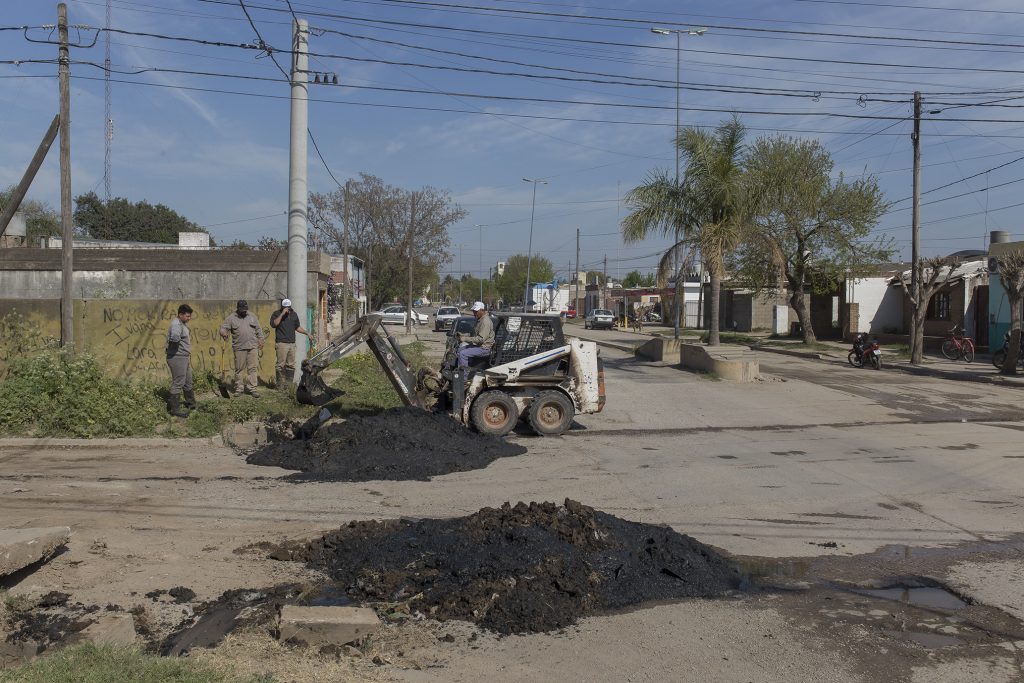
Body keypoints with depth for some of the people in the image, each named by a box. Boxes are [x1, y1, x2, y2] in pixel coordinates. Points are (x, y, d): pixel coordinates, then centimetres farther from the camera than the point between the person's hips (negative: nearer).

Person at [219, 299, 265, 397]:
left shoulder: (252, 317, 12)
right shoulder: (231, 318, 3)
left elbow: (259, 329, 17)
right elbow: (223, 328, -3)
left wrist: (260, 339, 9)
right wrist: (223, 333, -24)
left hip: (253, 347, 2)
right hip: (239, 348, -1)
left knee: (252, 368, -1)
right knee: (239, 369, 4)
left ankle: (252, 389, 2)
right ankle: (239, 388, 13)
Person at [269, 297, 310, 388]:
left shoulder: (294, 314, 15)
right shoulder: (277, 314, -1)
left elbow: (297, 327, 25)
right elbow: (274, 324, -18)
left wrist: (306, 333, 14)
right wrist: (282, 314, -20)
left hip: (292, 343, 6)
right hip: (281, 343, -6)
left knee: (291, 365, 7)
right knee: (281, 365, -7)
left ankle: (289, 383, 14)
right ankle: (280, 384, -2)